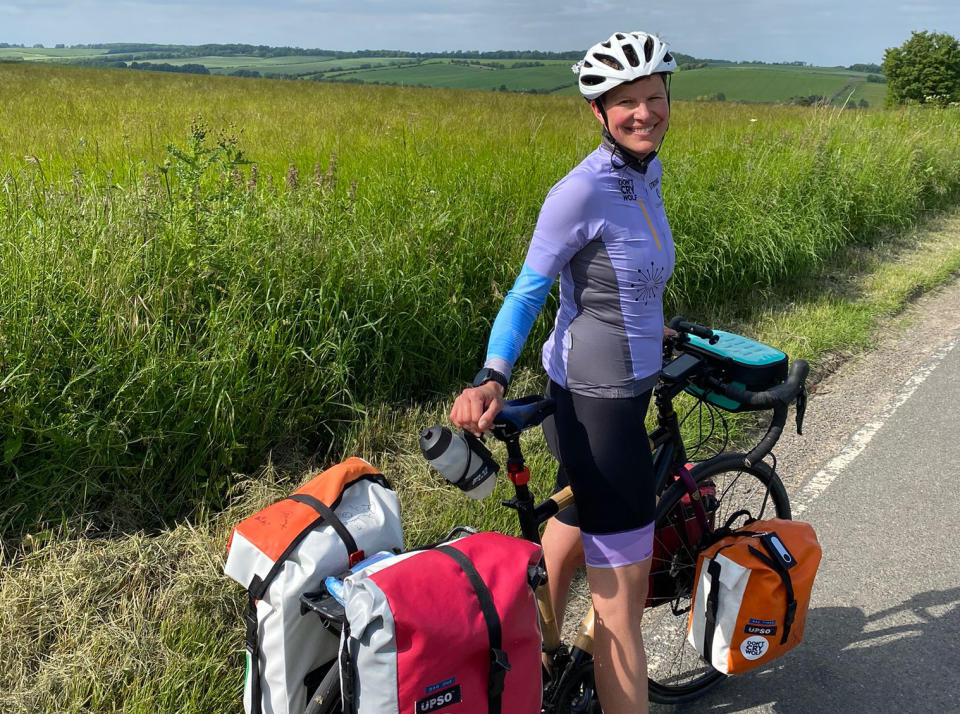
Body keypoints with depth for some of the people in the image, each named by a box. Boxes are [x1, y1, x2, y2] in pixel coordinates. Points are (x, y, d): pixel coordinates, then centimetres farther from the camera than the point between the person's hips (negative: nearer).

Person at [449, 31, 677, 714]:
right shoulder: (583, 190, -20)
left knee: (577, 525, 26)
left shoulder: (647, 175, 5)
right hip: (597, 401, -10)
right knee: (622, 589, -2)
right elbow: (528, 289, -18)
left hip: (625, 385, 10)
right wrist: (492, 378, -30)